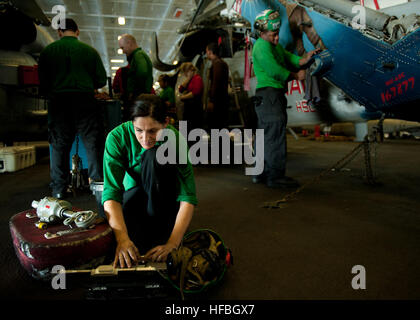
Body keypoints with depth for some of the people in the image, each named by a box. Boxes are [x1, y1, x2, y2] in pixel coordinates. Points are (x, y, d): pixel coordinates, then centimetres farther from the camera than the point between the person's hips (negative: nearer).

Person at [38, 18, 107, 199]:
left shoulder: (48, 51, 7)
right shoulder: (89, 50, 4)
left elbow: (42, 82, 7)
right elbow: (102, 80, 6)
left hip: (58, 101, 1)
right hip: (84, 101, -1)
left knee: (59, 146, 8)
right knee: (93, 143, 6)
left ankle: (59, 189, 12)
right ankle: (97, 182, 7)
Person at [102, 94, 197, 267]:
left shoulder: (175, 139, -25)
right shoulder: (117, 137, -23)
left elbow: (188, 198, -28)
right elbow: (111, 191, -30)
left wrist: (172, 244, -40)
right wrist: (122, 238, -44)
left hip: (164, 196, 0)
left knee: (154, 155, -31)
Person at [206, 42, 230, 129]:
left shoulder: (217, 63, -9)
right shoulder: (223, 63, 21)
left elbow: (216, 83, -19)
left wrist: (211, 101, -21)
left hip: (217, 101, -10)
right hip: (223, 100, 10)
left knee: (215, 126, -11)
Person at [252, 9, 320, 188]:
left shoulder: (274, 45, 23)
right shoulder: (262, 46, -9)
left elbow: (287, 57, 13)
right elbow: (275, 70, -17)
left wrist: (303, 60, -6)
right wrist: (296, 76, -7)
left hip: (274, 94, 10)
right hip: (268, 93, -10)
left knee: (266, 135, 11)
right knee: (275, 134, -12)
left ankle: (262, 173, 19)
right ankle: (275, 176, -9)